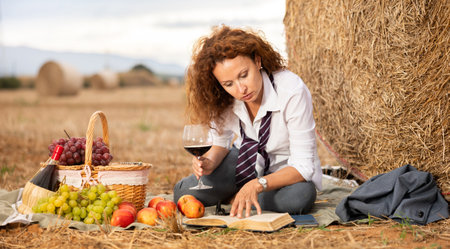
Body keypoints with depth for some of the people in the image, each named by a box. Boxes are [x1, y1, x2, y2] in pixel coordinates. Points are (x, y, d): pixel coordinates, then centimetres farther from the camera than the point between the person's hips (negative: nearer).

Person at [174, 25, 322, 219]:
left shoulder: (292, 90, -31)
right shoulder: (223, 100, -17)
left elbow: (303, 166, -28)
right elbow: (221, 144, 1)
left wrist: (257, 185, -41)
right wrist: (209, 163, -23)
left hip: (288, 169, -2)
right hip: (246, 162, 3)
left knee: (299, 197, -38)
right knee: (183, 194, -18)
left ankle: (232, 198, -10)